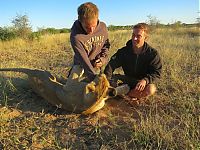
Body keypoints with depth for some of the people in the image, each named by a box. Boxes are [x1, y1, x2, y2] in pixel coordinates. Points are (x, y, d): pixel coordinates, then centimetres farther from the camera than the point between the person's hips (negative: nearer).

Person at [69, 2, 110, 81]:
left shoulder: (103, 27, -16)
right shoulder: (75, 36, -29)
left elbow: (106, 44, 5)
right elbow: (84, 60, -32)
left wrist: (103, 58, -11)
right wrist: (95, 79, -40)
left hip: (96, 65, 3)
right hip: (81, 65, -3)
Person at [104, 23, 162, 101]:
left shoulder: (152, 53, -13)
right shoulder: (124, 51, -7)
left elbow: (156, 72, -15)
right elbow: (112, 64, -14)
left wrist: (145, 80, -36)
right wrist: (107, 77, -33)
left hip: (142, 82, -2)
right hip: (128, 81, 2)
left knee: (150, 89, -37)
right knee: (110, 80, -18)